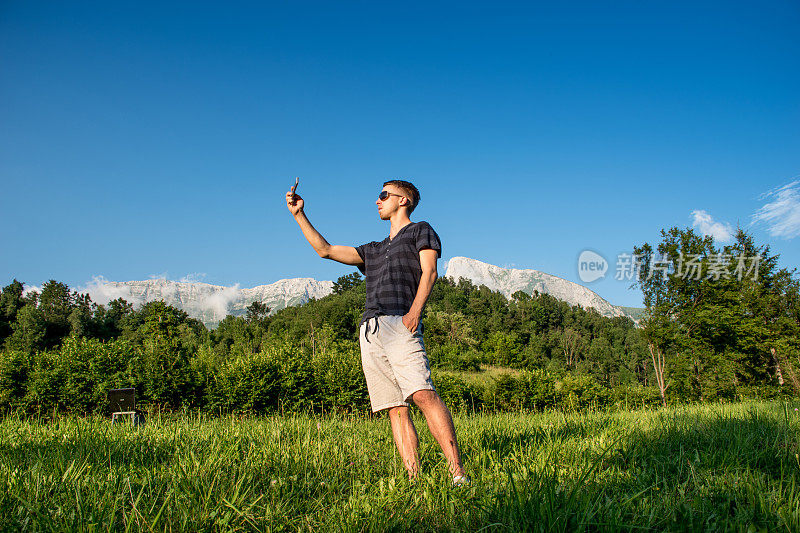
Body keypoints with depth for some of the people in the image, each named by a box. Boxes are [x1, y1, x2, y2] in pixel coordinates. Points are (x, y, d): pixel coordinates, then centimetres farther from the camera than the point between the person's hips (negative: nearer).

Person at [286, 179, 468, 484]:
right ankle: (414, 481, -7)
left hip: (399, 322, -6)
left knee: (423, 395, -23)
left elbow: (429, 271, 1)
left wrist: (415, 311, -15)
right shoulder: (374, 250, 35)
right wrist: (299, 215, 33)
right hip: (370, 331, 6)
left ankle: (458, 475, -26)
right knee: (396, 409, -4)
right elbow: (325, 250, 35)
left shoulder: (420, 230, 18)